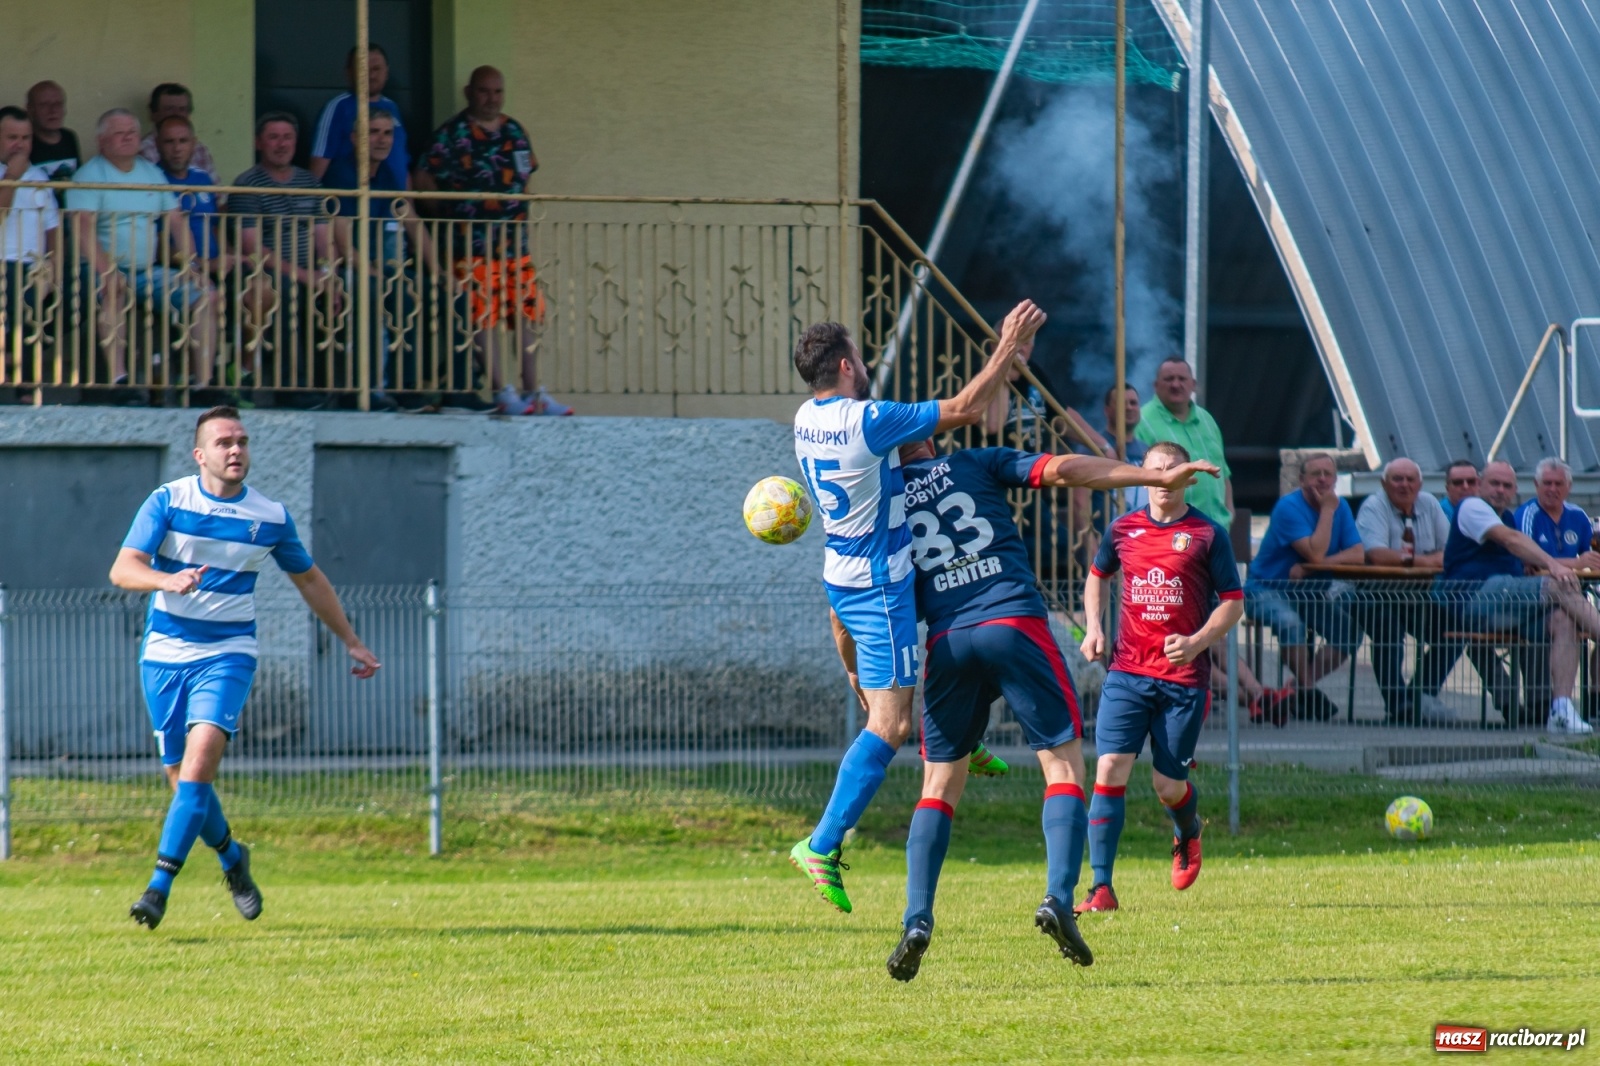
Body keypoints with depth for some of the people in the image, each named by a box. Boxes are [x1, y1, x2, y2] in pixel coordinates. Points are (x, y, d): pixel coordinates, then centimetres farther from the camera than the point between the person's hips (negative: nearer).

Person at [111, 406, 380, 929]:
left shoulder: (271, 517, 2)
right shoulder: (167, 501, -5)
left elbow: (309, 579, 18)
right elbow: (122, 569, -15)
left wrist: (352, 642, 22)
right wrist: (168, 580, -36)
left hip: (227, 655, 0)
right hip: (165, 654, 0)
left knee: (200, 757, -22)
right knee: (182, 777, 5)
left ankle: (159, 886, -23)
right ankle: (231, 856, 33)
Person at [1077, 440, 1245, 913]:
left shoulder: (1208, 534, -2)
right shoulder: (1124, 529, 7)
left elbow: (1233, 601, 0)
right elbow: (1097, 576, 25)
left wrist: (1198, 641, -15)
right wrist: (1093, 626, 9)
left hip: (1184, 679, -2)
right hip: (1127, 673, 2)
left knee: (1169, 785, 3)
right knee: (1110, 768, -14)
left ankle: (1188, 837, 41)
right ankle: (1101, 887, -13)